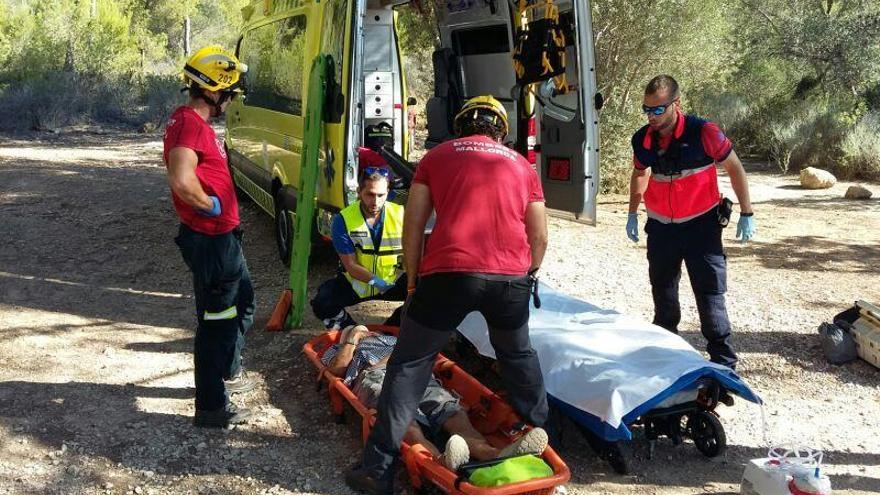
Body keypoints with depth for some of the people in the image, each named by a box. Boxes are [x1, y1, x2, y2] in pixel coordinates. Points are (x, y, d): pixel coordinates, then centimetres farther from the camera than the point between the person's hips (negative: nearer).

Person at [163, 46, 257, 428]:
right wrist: (211, 205, -20)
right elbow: (182, 181, -38)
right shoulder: (191, 125, -23)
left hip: (221, 237, 11)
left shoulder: (188, 120, 10)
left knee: (241, 301, 26)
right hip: (211, 241, -11)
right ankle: (211, 407, 11)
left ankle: (228, 372, 43)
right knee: (216, 320, 0)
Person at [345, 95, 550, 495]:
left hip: (448, 272, -2)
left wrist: (413, 282, 18)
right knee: (518, 355, 29)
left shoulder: (436, 157, 16)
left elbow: (412, 227, 10)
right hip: (511, 277, 3)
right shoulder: (522, 166, 22)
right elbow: (540, 239, 19)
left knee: (409, 365, 8)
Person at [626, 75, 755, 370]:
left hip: (701, 223, -4)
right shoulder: (642, 140, -5)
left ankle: (723, 359, 3)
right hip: (661, 225, 4)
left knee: (710, 290, -5)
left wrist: (746, 214, -6)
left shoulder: (703, 132, -18)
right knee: (662, 289, 14)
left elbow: (734, 169, -7)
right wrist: (633, 213, 16)